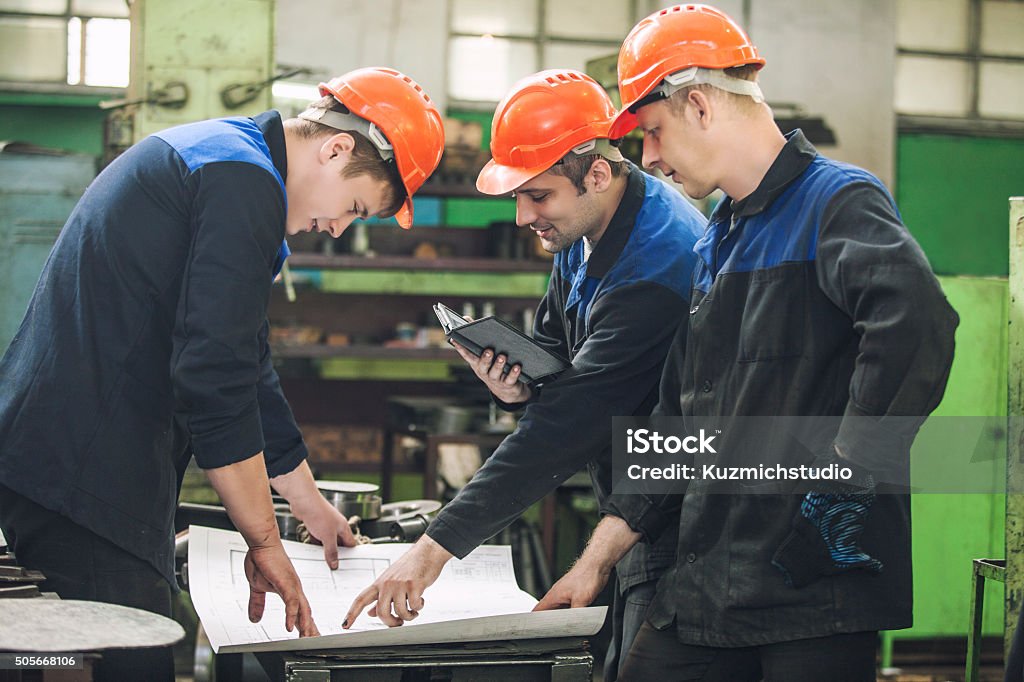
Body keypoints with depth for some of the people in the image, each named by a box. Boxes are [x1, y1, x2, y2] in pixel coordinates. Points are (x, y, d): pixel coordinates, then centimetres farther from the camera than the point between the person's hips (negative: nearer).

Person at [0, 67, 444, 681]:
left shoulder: (213, 153, 22)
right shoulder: (245, 186, -12)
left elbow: (243, 366, 30)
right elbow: (213, 382, -18)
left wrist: (312, 505, 37)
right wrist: (265, 541, -10)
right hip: (87, 473, -11)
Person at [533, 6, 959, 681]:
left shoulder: (837, 201, -8)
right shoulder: (716, 245, 20)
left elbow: (917, 322, -29)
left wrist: (844, 466, -24)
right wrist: (599, 557, 19)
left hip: (818, 584, -8)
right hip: (706, 587, 8)